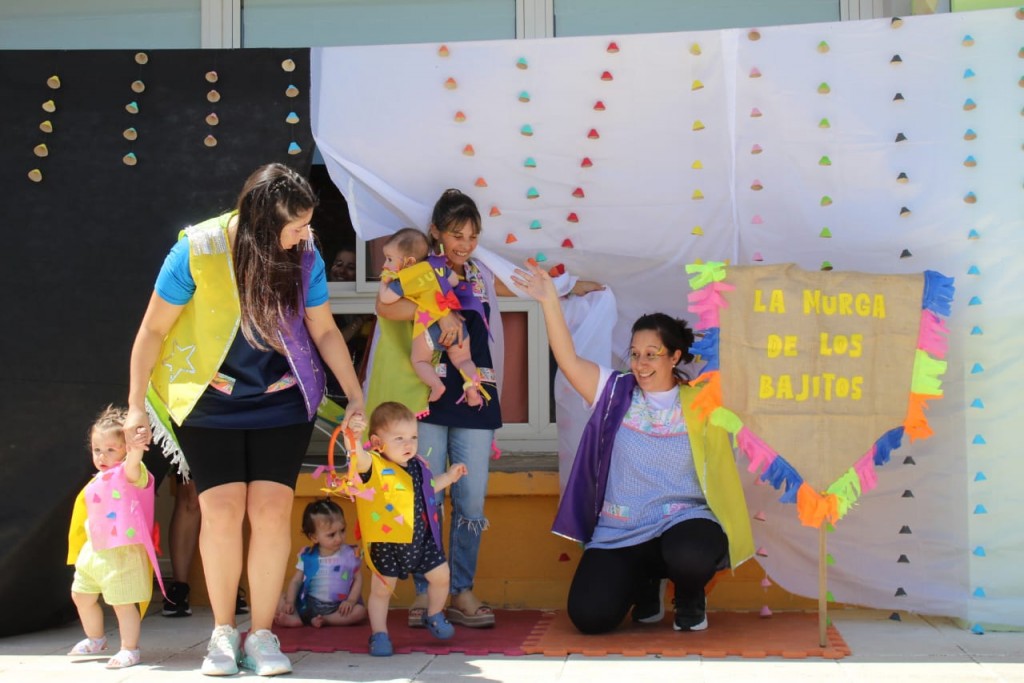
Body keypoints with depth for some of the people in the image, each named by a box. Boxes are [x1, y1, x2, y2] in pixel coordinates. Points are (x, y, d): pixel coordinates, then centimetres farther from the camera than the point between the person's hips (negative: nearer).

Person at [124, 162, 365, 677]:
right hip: (212, 403, -1)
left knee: (271, 511, -7)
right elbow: (153, 330, -6)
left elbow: (325, 331, 4)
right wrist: (136, 405, -6)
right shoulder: (198, 250, -16)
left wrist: (357, 397, 0)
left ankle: (262, 634, 5)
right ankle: (223, 632, 10)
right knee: (221, 511, -7)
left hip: (282, 404, 2)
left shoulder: (305, 257, -8)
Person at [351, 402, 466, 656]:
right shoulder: (374, 466, -18)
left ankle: (434, 617, 38)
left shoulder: (416, 465, 5)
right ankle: (379, 634, 21)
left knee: (441, 576, 13)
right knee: (381, 589, 3)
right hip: (386, 542, -6)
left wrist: (448, 477, 25)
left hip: (422, 538, 6)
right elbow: (359, 460, -43)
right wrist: (354, 437, -60)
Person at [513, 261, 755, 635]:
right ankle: (643, 583, 23)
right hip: (618, 533, 2)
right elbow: (568, 359, -5)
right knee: (589, 616, -13)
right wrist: (550, 302, -13)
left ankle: (690, 600, 3)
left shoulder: (698, 403, 2)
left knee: (690, 555, -38)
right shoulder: (616, 392, 4)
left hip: (683, 520, -2)